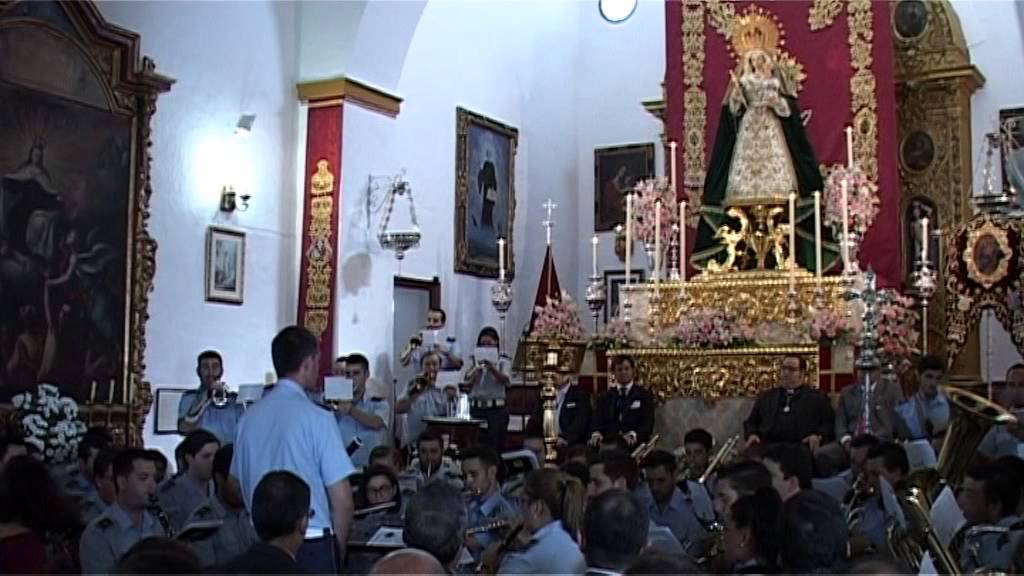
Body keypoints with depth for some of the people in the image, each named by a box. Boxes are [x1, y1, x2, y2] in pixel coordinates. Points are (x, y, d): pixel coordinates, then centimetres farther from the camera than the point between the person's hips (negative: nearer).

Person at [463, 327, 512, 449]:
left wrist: (493, 369, -31)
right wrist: (476, 372, -17)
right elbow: (465, 384, 1)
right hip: (476, 408, 2)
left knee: (495, 447, -6)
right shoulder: (473, 360, 11)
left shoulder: (503, 360, 5)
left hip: (496, 409, -2)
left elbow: (506, 381, -13)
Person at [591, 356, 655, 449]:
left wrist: (634, 435, -21)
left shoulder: (645, 395, 12)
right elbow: (597, 421, 9)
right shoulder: (604, 397, 21)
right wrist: (596, 434, -14)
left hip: (635, 445, -2)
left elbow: (647, 423, 0)